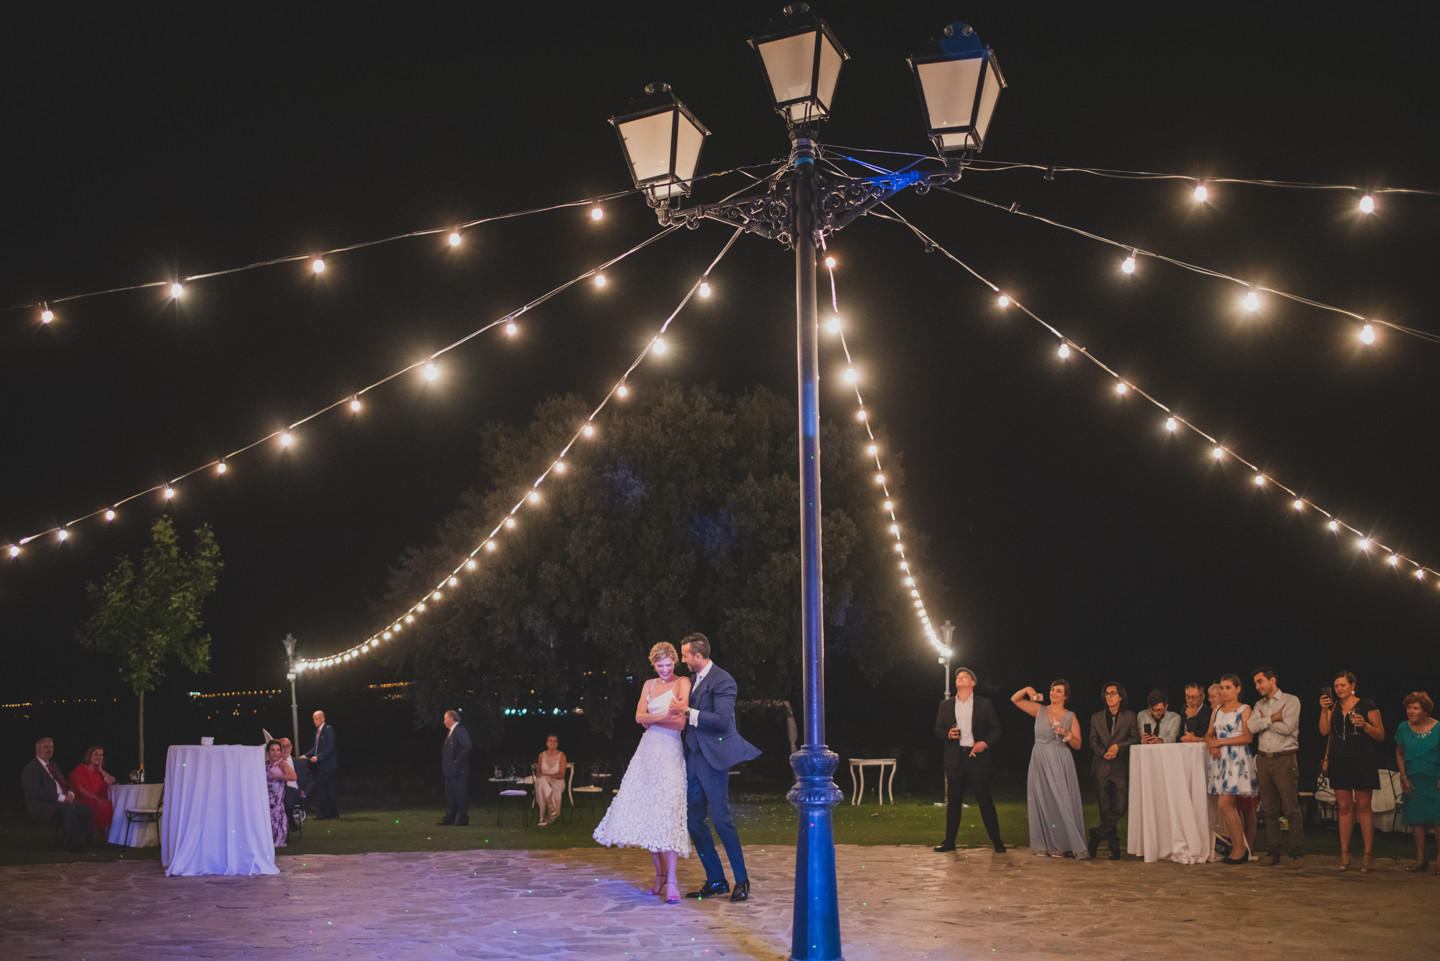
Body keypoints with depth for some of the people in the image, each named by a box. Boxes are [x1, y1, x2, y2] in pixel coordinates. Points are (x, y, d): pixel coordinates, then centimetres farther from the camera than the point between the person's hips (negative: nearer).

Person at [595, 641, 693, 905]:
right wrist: (666, 716, -12)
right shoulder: (649, 685, 16)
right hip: (648, 751, 5)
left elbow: (681, 722, -11)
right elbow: (639, 717, 3)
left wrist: (652, 719, -19)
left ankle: (671, 882, -14)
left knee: (665, 814, -14)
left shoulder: (682, 683, 1)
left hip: (670, 754, -5)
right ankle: (660, 876, 10)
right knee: (645, 814, 1)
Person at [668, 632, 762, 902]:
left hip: (713, 757, -9)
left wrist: (689, 713, -22)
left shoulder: (722, 681, -11)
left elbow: (722, 719, -21)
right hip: (693, 757, 9)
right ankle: (715, 880, 16)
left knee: (720, 818, -8)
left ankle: (742, 880, 3)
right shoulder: (691, 679, 15)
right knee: (693, 820, 7)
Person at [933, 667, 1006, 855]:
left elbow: (996, 728, 5)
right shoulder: (946, 705, 13)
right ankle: (949, 841, 13)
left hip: (977, 756, -2)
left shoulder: (984, 704, 6)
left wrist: (985, 743, -12)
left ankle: (997, 841, 3)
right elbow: (937, 729, 13)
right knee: (953, 801, 6)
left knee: (985, 801, -3)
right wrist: (948, 733, -8)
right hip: (954, 758, 2)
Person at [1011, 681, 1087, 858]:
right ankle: (1046, 845, 8)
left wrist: (1066, 734, -15)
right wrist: (1027, 690, -10)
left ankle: (1064, 845, 2)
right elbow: (1014, 699, 6)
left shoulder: (1070, 717, 5)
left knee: (1061, 802, -4)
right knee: (1043, 802, 3)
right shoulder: (1040, 711, 8)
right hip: (1040, 762, 1)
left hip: (1060, 763, -1)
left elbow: (1077, 745, 3)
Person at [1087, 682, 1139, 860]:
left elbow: (1136, 739, 3)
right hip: (1102, 768, 2)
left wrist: (1118, 747, -11)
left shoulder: (1129, 716, 6)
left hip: (1121, 768, -2)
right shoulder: (1096, 717, 12)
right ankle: (1114, 847, 7)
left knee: (1119, 807, -12)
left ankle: (1097, 834, 2)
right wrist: (1104, 752, -10)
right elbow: (1093, 742, 9)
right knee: (1106, 809, 1)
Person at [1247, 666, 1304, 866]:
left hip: (1284, 758, -5)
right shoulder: (1259, 705, 17)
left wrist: (1264, 720, -1)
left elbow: (1287, 727, -13)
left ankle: (1296, 852, -1)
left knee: (1291, 808, -7)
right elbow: (1251, 726, 0)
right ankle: (1273, 851, 11)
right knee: (1269, 809, 6)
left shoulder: (1291, 701, 1)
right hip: (1263, 759, 5)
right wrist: (1273, 718, -8)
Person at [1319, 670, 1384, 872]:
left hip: (1362, 762, -4)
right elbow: (1324, 731, 3)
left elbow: (1381, 735, 1)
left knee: (1363, 807, -4)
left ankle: (1368, 855, -1)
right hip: (1339, 762, 4)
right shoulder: (1333, 706, 13)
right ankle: (1344, 854, 7)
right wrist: (1324, 710, -8)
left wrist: (1365, 725, -16)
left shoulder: (1367, 705, 1)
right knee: (1344, 808, 4)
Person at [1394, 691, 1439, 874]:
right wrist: (1403, 777, 4)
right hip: (1413, 780, 3)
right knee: (1417, 818, 4)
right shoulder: (1404, 728, 1)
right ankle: (1420, 859, 11)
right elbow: (1399, 753, 12)